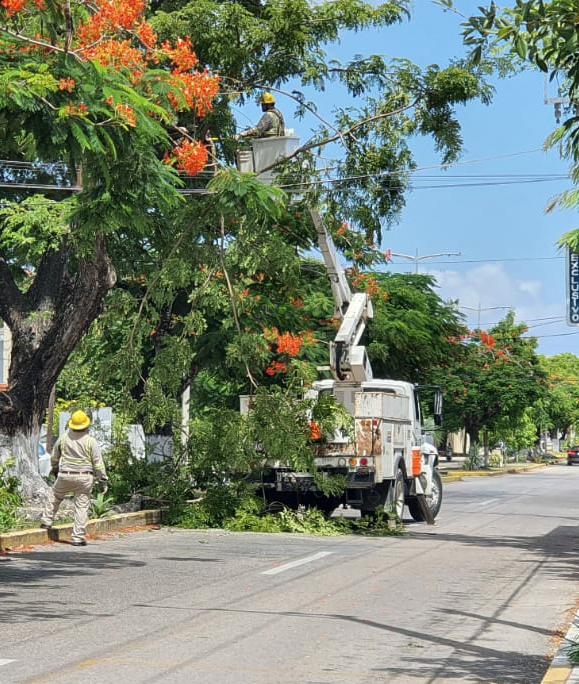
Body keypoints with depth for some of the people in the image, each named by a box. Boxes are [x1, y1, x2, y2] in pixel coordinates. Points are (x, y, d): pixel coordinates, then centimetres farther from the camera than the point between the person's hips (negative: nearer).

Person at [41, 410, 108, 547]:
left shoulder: (63, 438, 2)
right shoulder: (90, 441, -7)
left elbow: (54, 457, 16)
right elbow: (98, 462, -7)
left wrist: (54, 469, 34)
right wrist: (103, 478, 2)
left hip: (65, 476, 2)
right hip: (84, 477, -2)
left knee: (54, 496, 28)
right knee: (82, 507, 2)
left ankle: (47, 521, 29)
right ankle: (78, 537, 1)